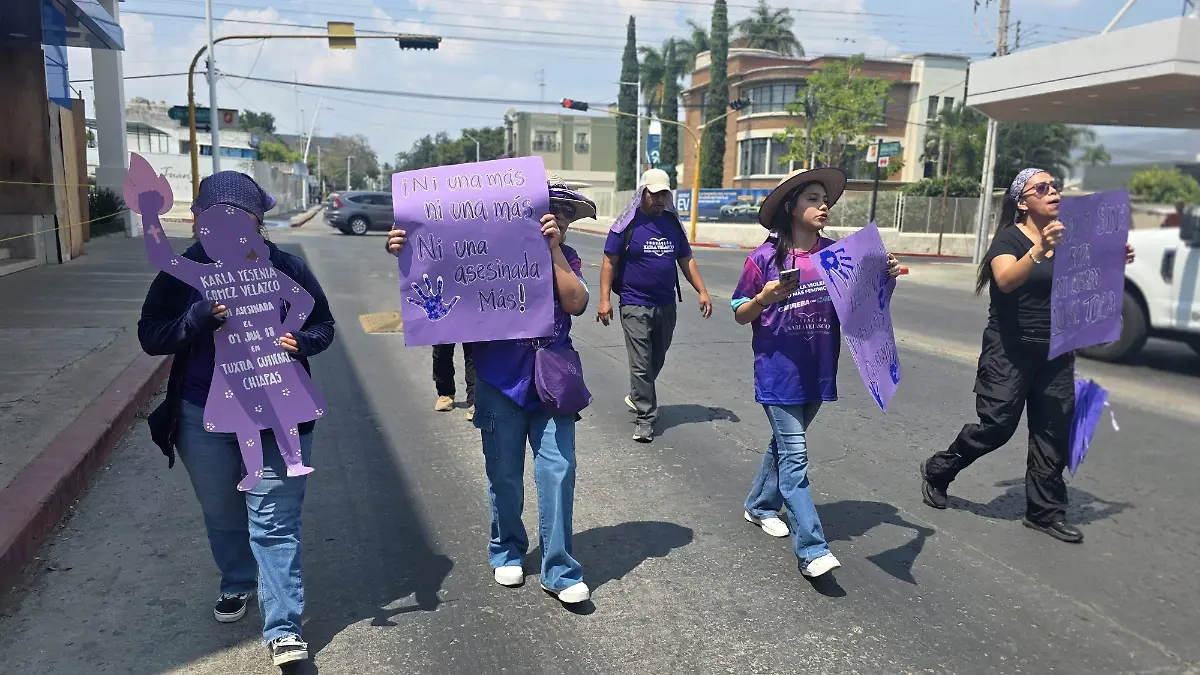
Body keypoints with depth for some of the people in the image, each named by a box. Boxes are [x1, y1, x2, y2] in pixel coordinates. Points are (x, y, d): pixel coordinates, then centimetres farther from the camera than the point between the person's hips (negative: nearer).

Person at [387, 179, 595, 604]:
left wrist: (554, 249, -14)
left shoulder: (567, 259, 8)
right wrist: (403, 249, -17)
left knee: (558, 470, -4)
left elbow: (576, 303, -9)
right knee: (504, 474, 9)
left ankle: (559, 571, 8)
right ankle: (506, 552, 33)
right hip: (501, 380, -1)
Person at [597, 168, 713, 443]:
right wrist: (604, 299, -13)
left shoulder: (672, 223, 9)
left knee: (657, 359, 16)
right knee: (641, 363, -6)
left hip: (666, 305, 5)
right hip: (635, 306, -5)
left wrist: (702, 291, 5)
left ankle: (638, 397, 38)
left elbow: (686, 260, 14)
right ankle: (645, 419, 1)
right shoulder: (628, 224, -6)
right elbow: (609, 262, -6)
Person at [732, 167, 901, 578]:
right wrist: (766, 296, -20)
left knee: (785, 445, 20)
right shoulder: (765, 258, -8)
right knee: (795, 456, -6)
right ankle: (812, 549, -4)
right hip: (778, 371, -5)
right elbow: (740, 315, -1)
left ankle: (760, 506, 41)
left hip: (817, 371, 5)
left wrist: (886, 276, -7)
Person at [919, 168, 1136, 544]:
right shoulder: (1009, 238, -9)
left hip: (1056, 352, 7)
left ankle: (1045, 511, 15)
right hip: (1011, 349, -6)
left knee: (1054, 431, 5)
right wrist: (1039, 251, -44)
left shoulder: (1065, 238, 12)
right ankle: (937, 471, 14)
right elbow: (1006, 280, -28)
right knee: (997, 425, -7)